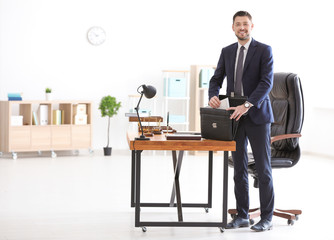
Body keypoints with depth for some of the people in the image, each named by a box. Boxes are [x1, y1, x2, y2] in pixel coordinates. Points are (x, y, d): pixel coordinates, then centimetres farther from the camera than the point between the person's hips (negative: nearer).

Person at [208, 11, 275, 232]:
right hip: (235, 116, 5)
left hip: (257, 116, -5)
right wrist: (213, 95, -12)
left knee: (263, 168, 0)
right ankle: (242, 216, 18)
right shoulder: (227, 52, 11)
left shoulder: (264, 50, -5)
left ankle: (267, 218, 8)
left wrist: (247, 105, -26)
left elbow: (267, 82, -15)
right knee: (239, 168, 9)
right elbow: (217, 79, 11)